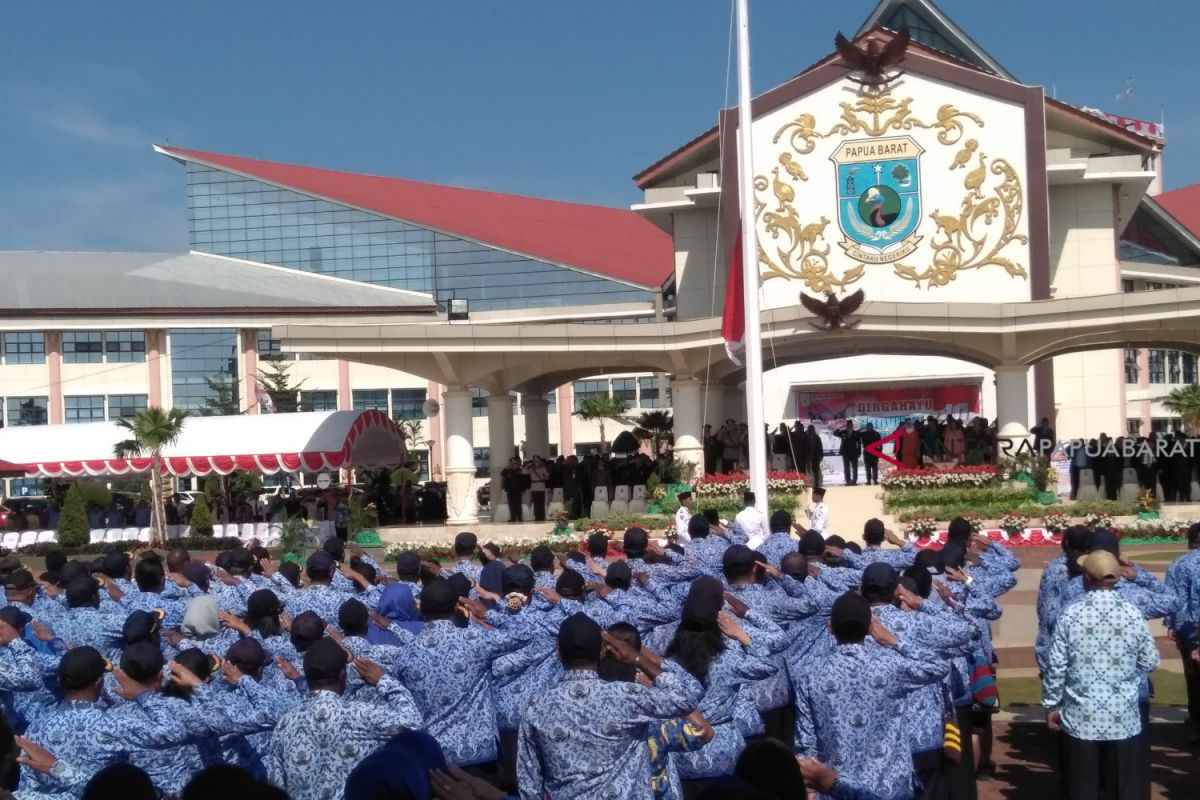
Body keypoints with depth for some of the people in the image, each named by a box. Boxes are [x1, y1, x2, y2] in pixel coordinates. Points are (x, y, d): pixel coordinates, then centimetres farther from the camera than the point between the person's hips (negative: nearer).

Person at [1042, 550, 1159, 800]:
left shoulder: (1071, 615, -8)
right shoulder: (1133, 614, -5)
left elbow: (1056, 667, -5)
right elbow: (1150, 663, 4)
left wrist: (1051, 705, 8)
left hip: (1081, 718, -1)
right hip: (1123, 719, 1)